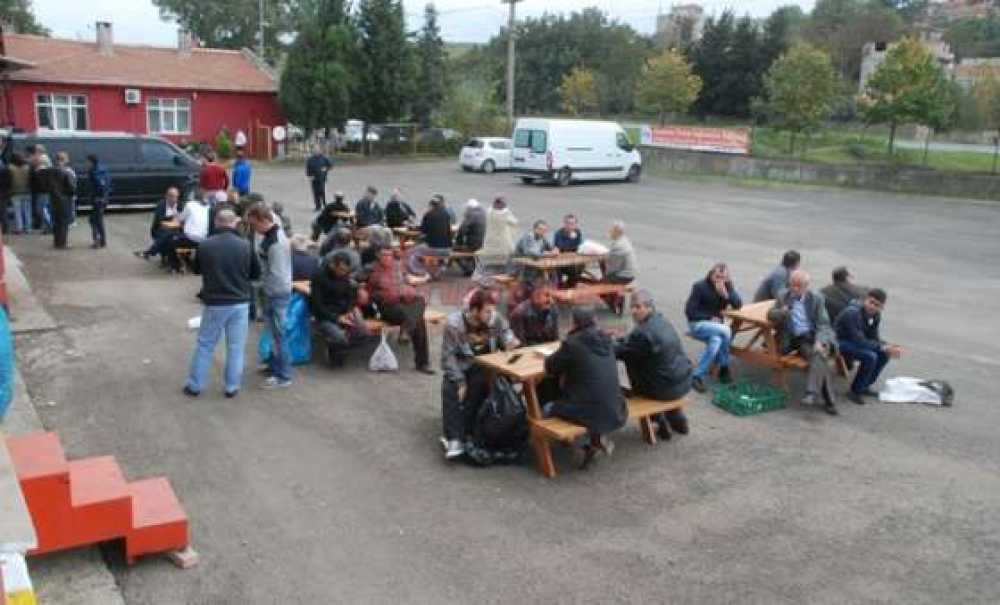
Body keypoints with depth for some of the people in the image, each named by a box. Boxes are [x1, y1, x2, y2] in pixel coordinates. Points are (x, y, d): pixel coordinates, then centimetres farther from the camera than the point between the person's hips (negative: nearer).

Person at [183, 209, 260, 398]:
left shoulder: (206, 245, -9)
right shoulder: (245, 245, -10)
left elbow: (198, 269, 9)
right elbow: (256, 273, 3)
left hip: (214, 303, 0)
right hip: (240, 303, 0)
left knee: (204, 345, 12)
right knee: (236, 347, 10)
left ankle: (195, 385, 21)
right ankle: (232, 387, 16)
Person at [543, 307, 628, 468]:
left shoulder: (572, 343, -12)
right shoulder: (606, 340, 6)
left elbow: (550, 367, 0)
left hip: (592, 413, -7)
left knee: (546, 409, 12)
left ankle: (595, 438, 10)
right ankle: (596, 438, 16)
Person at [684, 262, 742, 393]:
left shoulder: (728, 285, 3)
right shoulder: (700, 286, -12)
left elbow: (738, 305, -6)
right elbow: (689, 311, -13)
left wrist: (726, 294, -21)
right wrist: (709, 318, -16)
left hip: (716, 324, 4)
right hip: (698, 324, -4)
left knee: (716, 340, -32)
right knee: (725, 331, -30)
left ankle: (698, 376, -24)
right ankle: (724, 368, -15)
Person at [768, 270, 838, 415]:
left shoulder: (816, 298, 5)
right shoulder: (782, 296, 9)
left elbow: (823, 323, 1)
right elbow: (770, 315, 9)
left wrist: (819, 341, -18)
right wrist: (781, 312, -15)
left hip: (815, 335, 0)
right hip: (797, 340, 0)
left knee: (820, 352, -34)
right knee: (820, 358, -28)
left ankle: (812, 392, -40)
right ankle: (828, 399, -25)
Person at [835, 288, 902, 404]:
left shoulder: (876, 315, -1)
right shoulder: (852, 313, -28)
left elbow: (873, 338, 3)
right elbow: (859, 341, -31)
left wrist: (889, 347, -16)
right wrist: (883, 347, -31)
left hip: (854, 342, 9)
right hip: (840, 343, -9)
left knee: (884, 354, -4)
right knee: (870, 356, -27)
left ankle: (864, 386, 10)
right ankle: (855, 391, -11)